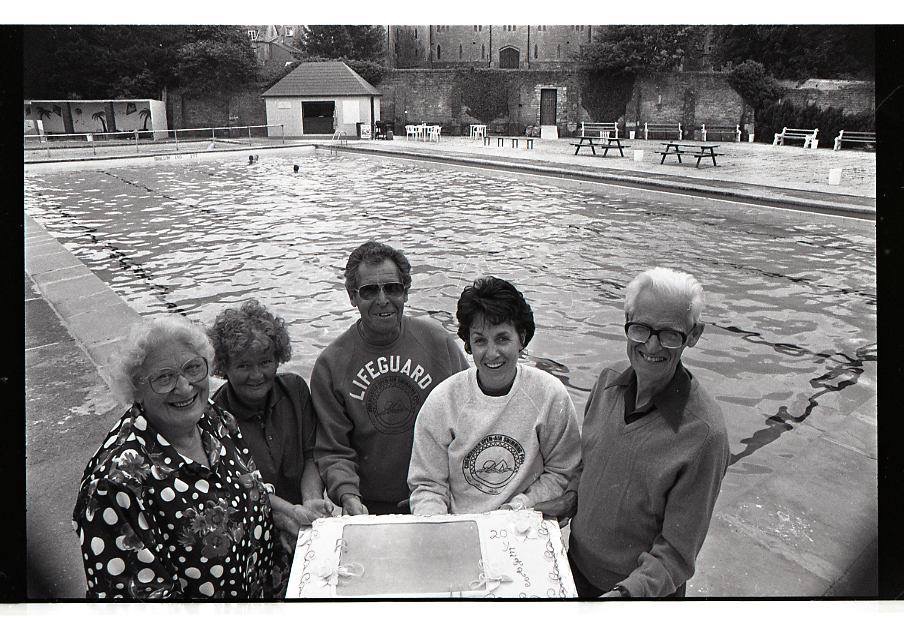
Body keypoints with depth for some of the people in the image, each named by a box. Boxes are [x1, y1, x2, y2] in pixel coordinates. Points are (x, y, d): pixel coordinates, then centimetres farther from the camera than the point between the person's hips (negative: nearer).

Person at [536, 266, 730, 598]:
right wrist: (571, 499, -5)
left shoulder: (703, 433, -27)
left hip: (642, 587, -5)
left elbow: (677, 551, -21)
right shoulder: (609, 379, -10)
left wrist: (628, 591, -32)